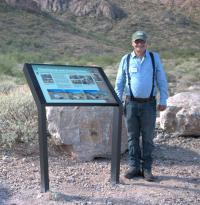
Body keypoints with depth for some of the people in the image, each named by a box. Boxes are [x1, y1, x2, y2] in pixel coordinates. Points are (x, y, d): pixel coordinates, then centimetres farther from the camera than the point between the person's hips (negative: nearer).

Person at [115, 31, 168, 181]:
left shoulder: (154, 58, 4)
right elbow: (119, 83, 8)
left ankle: (147, 168, 15)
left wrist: (163, 100, -1)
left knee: (148, 137, 5)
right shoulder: (126, 60, 5)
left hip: (149, 104, 0)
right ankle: (134, 167, 18)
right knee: (133, 136, 7)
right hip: (131, 103, 1)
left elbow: (162, 80, 4)